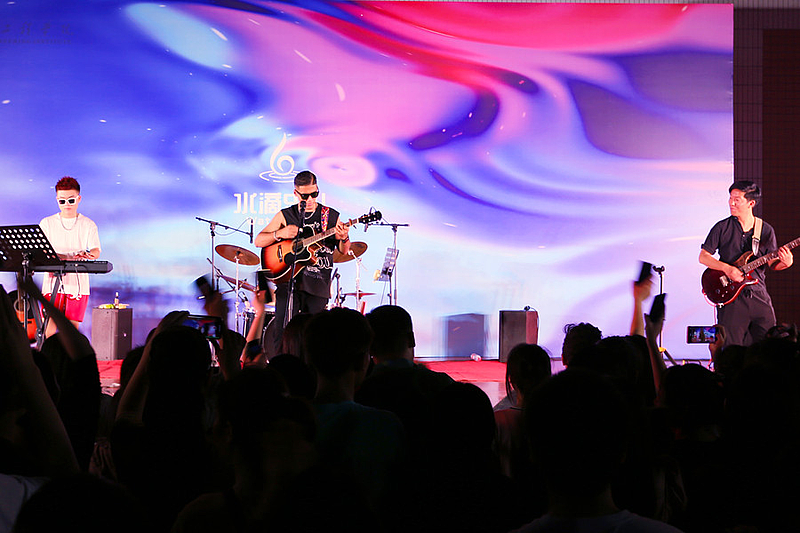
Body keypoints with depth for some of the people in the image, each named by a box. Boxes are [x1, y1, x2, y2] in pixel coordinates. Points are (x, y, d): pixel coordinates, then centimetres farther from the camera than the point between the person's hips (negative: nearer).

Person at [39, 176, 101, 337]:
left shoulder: (88, 225, 9)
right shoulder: (47, 223, 10)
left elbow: (95, 250, -3)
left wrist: (90, 254, -30)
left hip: (77, 285, 0)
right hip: (52, 283, 0)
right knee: (48, 332, -8)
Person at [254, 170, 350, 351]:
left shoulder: (331, 216, 8)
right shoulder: (285, 215, 9)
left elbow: (344, 251, 11)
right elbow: (258, 241, 7)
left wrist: (344, 239, -12)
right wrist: (279, 234, -10)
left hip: (318, 284, 0)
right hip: (288, 279, 0)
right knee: (282, 334, -7)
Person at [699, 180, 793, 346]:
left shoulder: (766, 231, 7)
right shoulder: (722, 227, 1)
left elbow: (773, 264, 12)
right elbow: (703, 257, 0)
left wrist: (785, 262, -11)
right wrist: (727, 268, -14)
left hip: (759, 295, 2)